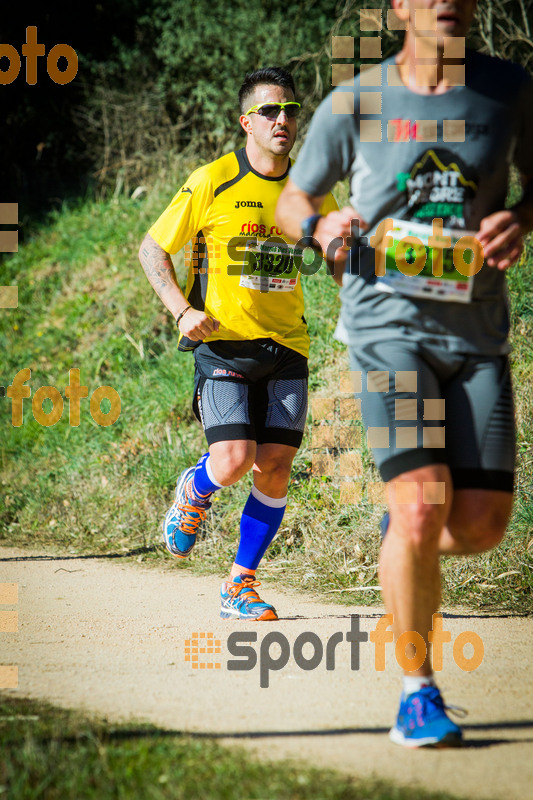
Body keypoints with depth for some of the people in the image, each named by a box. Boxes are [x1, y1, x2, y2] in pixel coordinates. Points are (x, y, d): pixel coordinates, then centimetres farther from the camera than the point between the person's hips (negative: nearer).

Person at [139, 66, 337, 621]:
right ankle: (193, 492, 19)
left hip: (286, 347, 4)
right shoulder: (212, 182, -6)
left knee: (275, 467, -5)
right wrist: (183, 310, -12)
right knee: (233, 461, -18)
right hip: (223, 345, -3)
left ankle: (239, 586, 9)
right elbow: (151, 249, 2)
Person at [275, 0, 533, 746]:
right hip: (389, 321, -3)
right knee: (423, 504, -18)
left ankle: (406, 534, 34)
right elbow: (292, 199, 12)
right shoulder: (356, 102, 0)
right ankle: (419, 691, -3)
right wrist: (319, 225, -11)